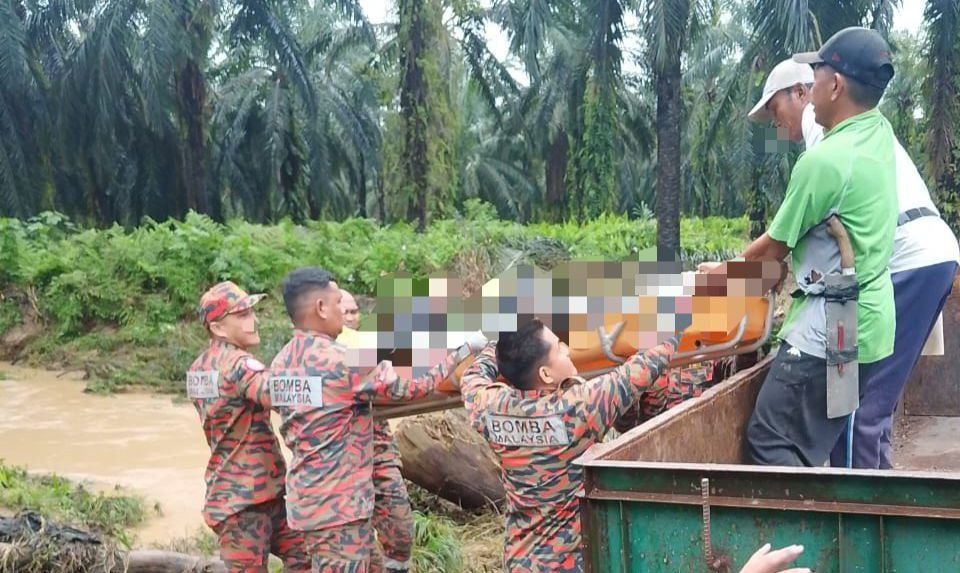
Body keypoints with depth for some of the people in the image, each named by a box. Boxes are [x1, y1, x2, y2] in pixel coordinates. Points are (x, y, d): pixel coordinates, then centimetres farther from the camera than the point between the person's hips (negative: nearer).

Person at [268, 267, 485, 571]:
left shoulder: (282, 363, 7)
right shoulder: (341, 360, -20)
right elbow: (413, 385, -15)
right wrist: (465, 348, -5)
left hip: (309, 496, 9)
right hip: (336, 504, -9)